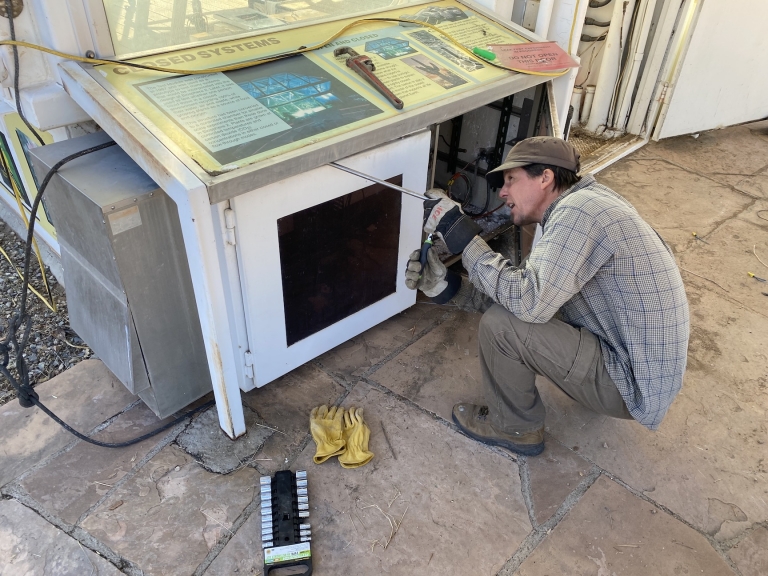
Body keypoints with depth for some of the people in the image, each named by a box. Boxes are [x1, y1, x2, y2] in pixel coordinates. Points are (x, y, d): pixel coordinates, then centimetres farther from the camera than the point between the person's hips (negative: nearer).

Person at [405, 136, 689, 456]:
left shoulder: (580, 210, -22)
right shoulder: (581, 206, 8)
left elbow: (529, 302, -31)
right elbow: (530, 295, 6)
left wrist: (459, 233, -23)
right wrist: (447, 286, -5)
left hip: (634, 385, -10)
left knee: (499, 325, -19)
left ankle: (515, 428, 7)